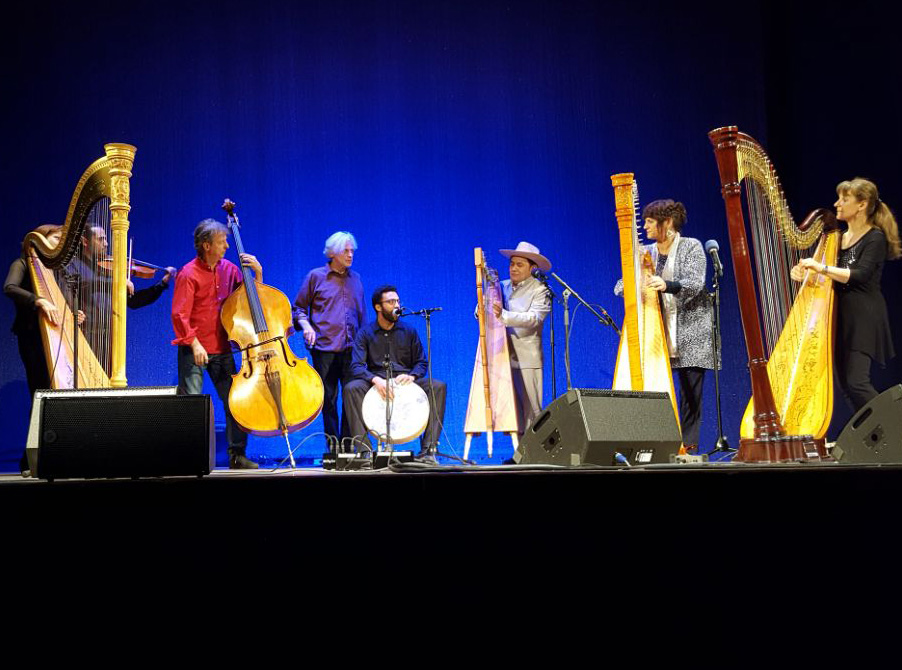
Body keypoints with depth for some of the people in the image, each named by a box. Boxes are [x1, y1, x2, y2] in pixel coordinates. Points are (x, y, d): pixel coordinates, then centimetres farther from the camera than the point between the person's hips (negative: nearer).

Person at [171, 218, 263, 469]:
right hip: (193, 350, -5)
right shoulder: (189, 274, -8)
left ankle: (237, 455, 10)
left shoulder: (229, 269, 7)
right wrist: (195, 344, -19)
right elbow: (179, 315, -12)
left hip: (221, 349, 5)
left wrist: (258, 273, -2)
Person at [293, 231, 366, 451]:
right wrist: (305, 325, -9)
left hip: (351, 348, 3)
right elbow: (298, 308, 9)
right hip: (324, 347, -3)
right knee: (328, 399, 3)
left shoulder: (355, 278, 14)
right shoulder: (316, 276, 3)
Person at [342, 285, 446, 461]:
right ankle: (365, 449, -31)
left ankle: (428, 449, -26)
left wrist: (411, 376, -15)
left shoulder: (408, 332, 10)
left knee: (438, 386, -25)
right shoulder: (365, 334, 3)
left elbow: (421, 363, 10)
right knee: (350, 388, -32)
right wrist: (375, 380, -28)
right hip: (376, 383, -2)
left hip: (405, 382, 2)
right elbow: (357, 366, -8)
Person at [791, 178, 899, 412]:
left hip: (863, 316, -8)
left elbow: (860, 276, -20)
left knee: (856, 382, -16)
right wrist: (805, 275, -3)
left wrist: (821, 268, -25)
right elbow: (829, 278, 17)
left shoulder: (875, 238, -8)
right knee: (845, 384, 5)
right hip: (839, 314, 8)